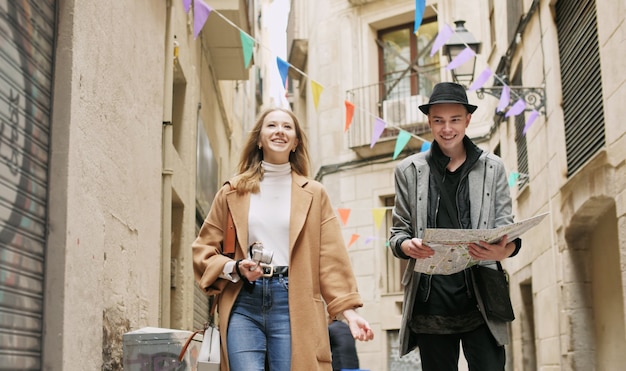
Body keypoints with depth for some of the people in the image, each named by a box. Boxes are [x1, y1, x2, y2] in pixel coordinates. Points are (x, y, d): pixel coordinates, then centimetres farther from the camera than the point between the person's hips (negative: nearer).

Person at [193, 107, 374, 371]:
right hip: (243, 302, 0)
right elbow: (203, 249, 14)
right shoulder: (233, 191, 11)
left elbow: (331, 258, 6)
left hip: (293, 303, 0)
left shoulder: (314, 194, 11)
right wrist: (235, 268, -6)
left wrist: (348, 310, -4)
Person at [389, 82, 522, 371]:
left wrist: (505, 249, -17)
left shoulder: (492, 167, 10)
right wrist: (406, 245, -13)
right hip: (431, 300, 1)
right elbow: (398, 231, 11)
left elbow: (506, 228, 7)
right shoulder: (409, 170, 10)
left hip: (480, 298, 0)